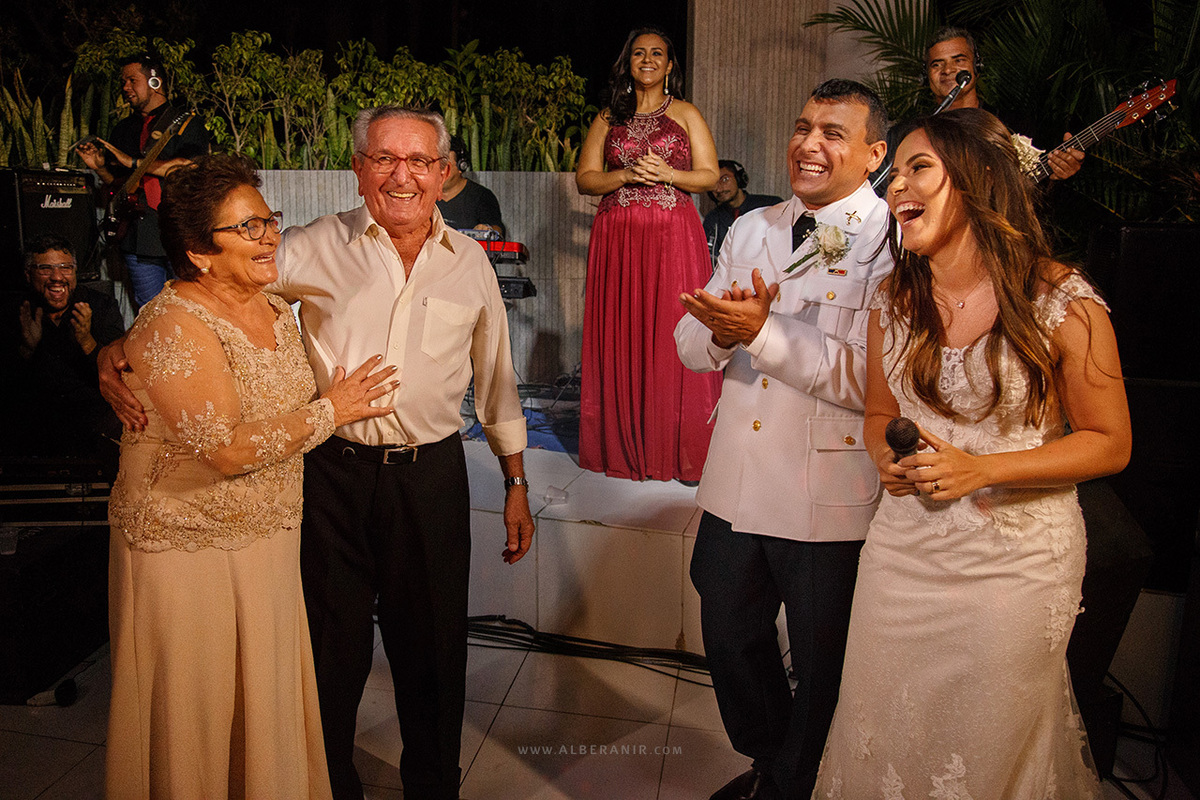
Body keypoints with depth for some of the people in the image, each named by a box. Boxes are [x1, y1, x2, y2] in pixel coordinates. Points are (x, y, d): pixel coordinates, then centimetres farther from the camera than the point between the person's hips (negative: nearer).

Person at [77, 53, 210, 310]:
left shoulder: (188, 124, 2)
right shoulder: (123, 130, 19)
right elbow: (116, 184, 24)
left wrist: (133, 162, -13)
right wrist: (99, 167, 3)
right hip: (138, 240, 5)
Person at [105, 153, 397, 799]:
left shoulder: (277, 311, 6)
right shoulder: (174, 325, -20)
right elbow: (229, 449, -27)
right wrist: (330, 411, -18)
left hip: (271, 540, 7)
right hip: (188, 550, -7)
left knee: (269, 705, 19)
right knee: (197, 720, 10)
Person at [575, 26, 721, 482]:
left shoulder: (686, 114, 12)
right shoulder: (608, 118, 16)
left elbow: (709, 176, 6)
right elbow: (584, 179, 9)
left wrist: (668, 174, -11)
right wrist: (627, 176, -8)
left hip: (674, 235, -2)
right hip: (617, 237, 2)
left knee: (672, 333, -5)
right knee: (619, 337, 0)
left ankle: (678, 449, 3)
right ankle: (622, 447, 10)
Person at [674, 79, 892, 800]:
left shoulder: (893, 241, -11)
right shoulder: (750, 230, 8)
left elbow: (870, 378, -23)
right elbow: (691, 346, 5)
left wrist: (763, 330, -26)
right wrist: (724, 330, -17)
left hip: (833, 501, -6)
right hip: (737, 487, 6)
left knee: (822, 669, 15)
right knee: (730, 641, 22)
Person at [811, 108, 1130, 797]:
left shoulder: (1062, 302, -12)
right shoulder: (893, 303, 1)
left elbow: (1110, 443, -7)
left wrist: (978, 469, -19)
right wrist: (889, 458, -10)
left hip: (1017, 554, -3)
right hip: (904, 546, 4)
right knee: (881, 742, 15)